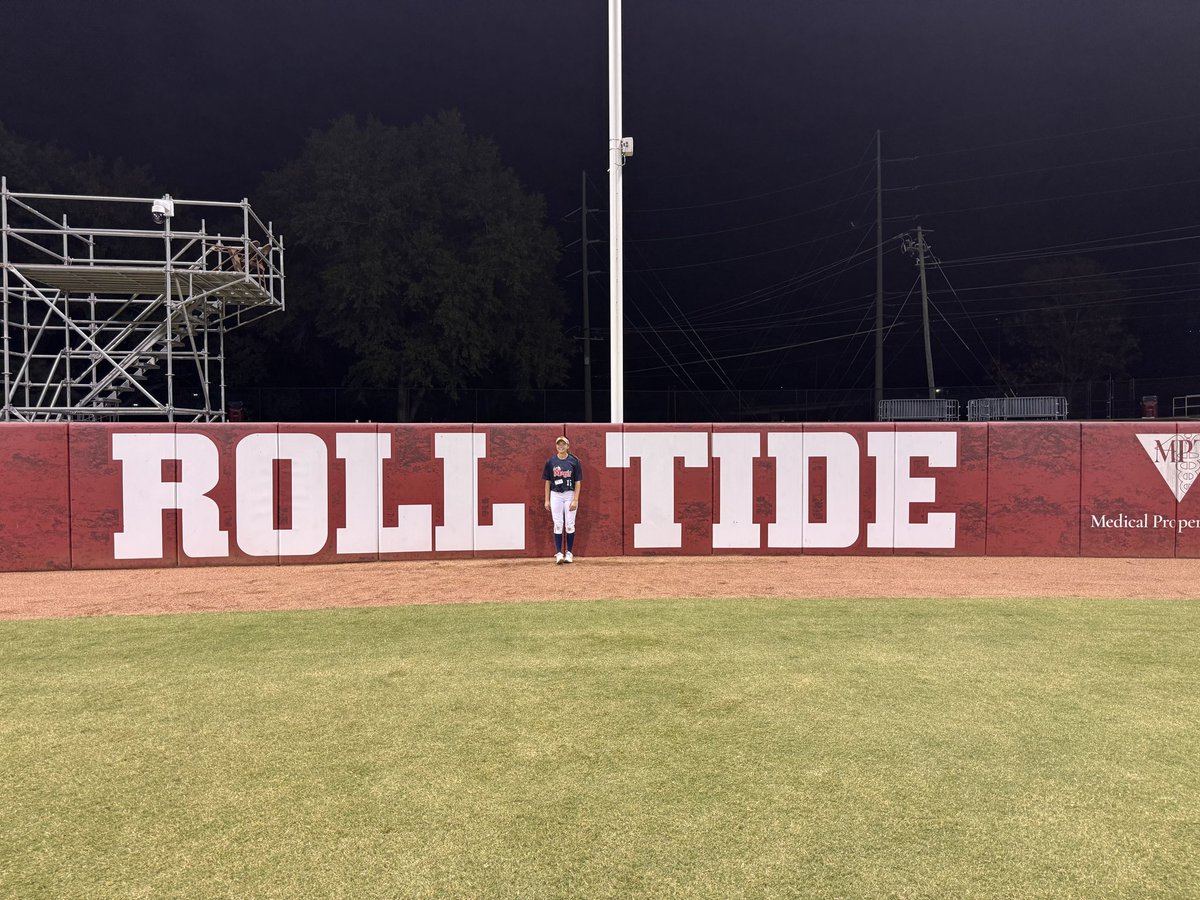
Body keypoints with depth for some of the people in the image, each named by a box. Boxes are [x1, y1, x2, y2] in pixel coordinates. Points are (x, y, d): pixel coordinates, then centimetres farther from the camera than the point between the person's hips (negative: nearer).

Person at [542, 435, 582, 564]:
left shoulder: (574, 461, -2)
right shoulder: (551, 462, 2)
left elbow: (578, 482, -3)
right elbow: (547, 481, 6)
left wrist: (575, 500, -9)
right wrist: (547, 500, 2)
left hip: (570, 495, -1)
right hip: (556, 495, 1)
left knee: (570, 525, 3)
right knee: (558, 525, 0)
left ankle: (569, 553, 13)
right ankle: (559, 553, 3)